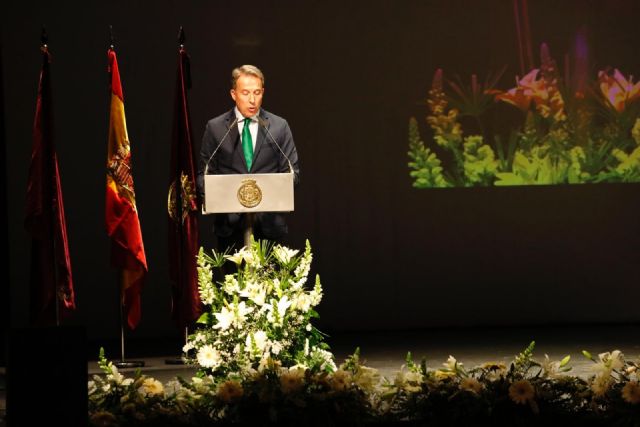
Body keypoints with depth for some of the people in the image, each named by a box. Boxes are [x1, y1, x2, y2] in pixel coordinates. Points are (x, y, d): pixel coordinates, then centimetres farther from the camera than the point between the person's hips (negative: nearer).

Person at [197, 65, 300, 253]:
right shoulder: (215, 128, 7)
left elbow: (292, 172, 7)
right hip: (229, 225, 0)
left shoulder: (279, 126, 8)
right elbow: (204, 173, 9)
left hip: (269, 223, 0)